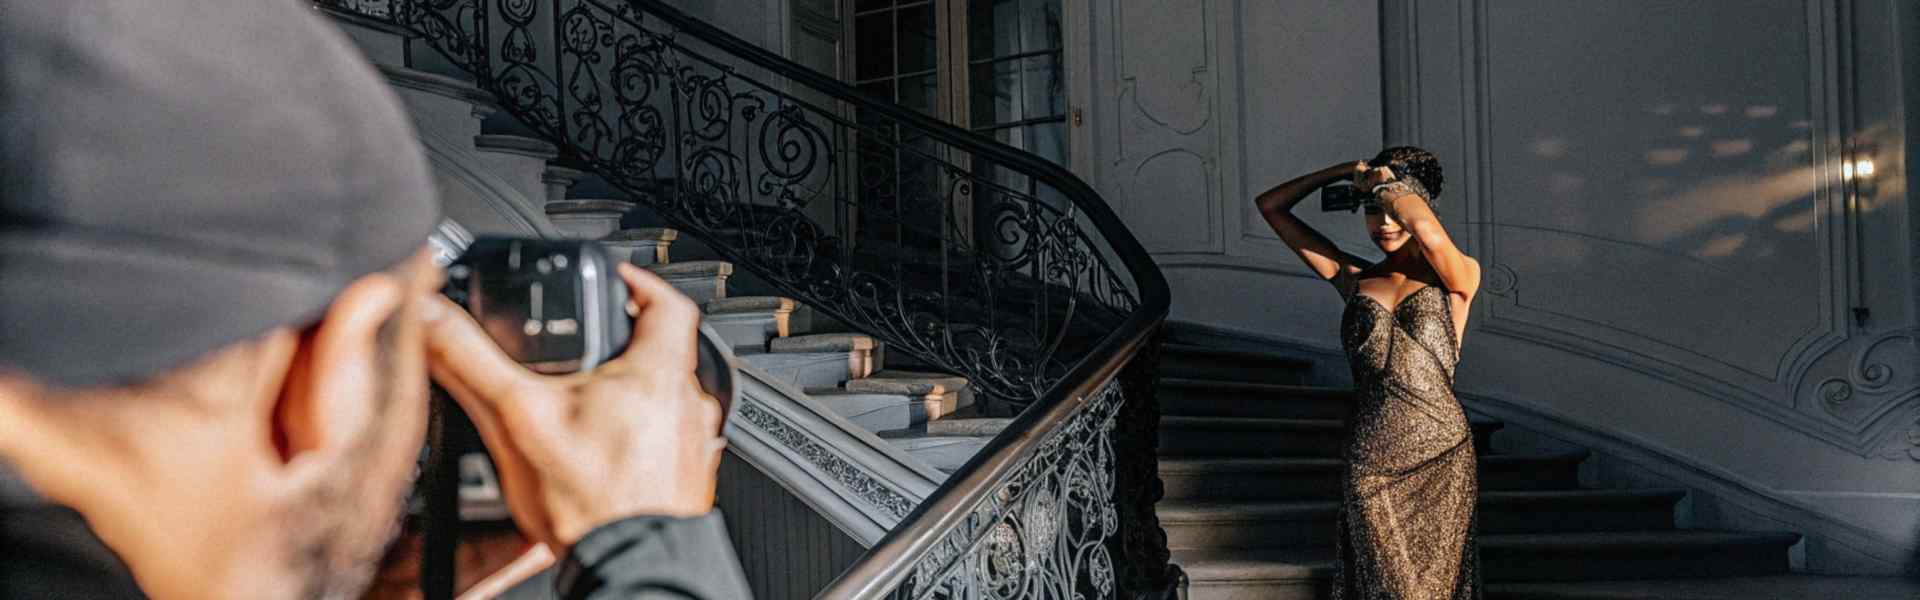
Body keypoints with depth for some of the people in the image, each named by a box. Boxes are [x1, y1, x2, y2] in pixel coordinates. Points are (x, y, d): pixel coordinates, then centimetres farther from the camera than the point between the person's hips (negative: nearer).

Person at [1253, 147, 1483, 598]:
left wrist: (1383, 182, -8)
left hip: (1440, 459, -2)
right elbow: (1270, 206, 12)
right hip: (1371, 465, 2)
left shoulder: (1459, 278, 0)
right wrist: (1344, 172, 6)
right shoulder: (1354, 279, 9)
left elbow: (1428, 231, -25)